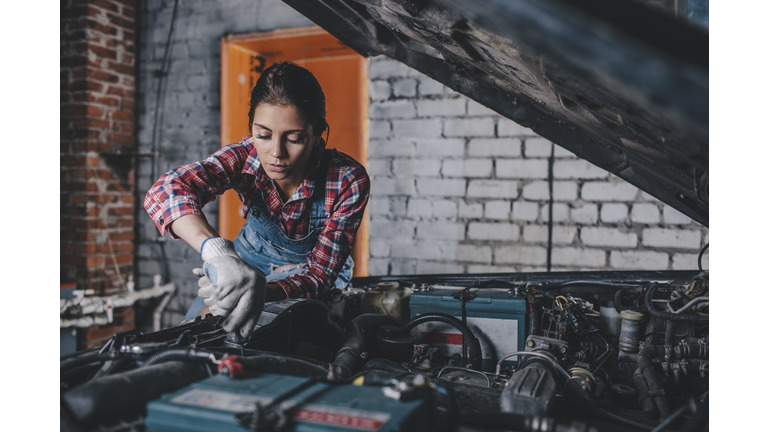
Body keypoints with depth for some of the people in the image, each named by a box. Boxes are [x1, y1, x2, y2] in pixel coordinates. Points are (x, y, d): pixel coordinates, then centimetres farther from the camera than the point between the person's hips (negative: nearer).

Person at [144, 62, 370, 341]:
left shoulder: (349, 182, -33)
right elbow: (167, 191, -45)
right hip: (248, 260, 2)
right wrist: (217, 251, -65)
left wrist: (259, 292, -50)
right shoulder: (246, 157, -28)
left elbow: (318, 276, -29)